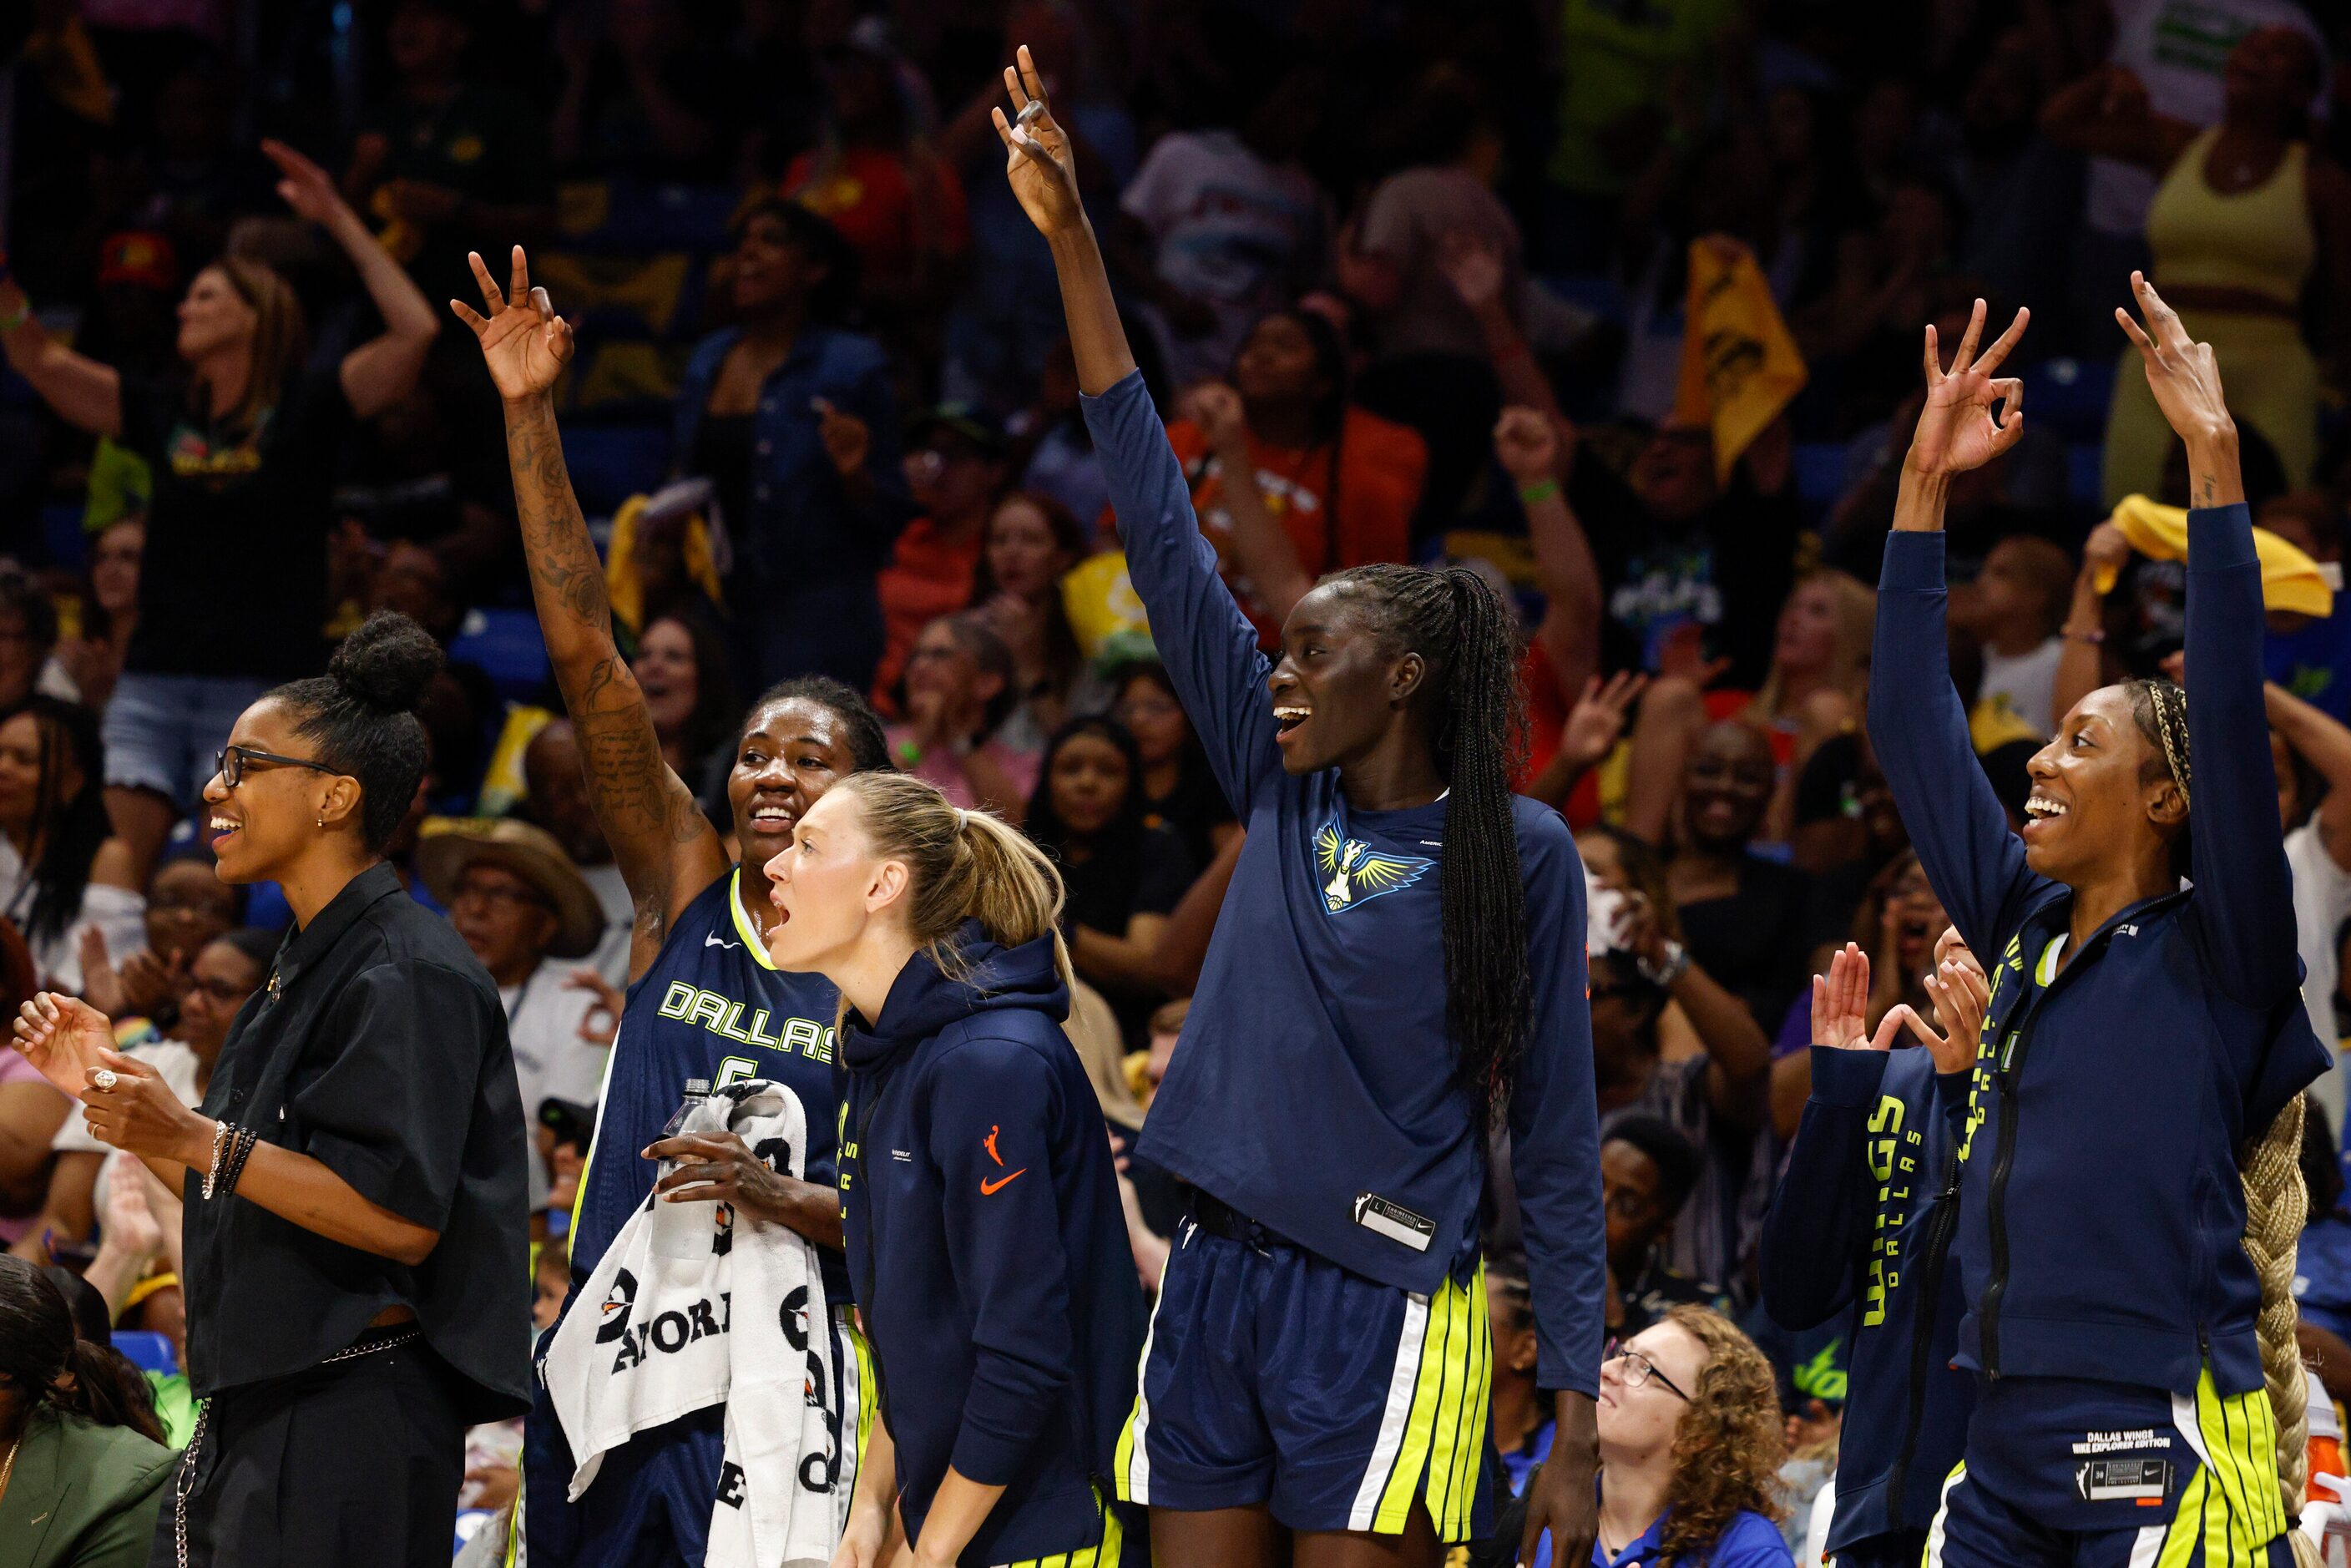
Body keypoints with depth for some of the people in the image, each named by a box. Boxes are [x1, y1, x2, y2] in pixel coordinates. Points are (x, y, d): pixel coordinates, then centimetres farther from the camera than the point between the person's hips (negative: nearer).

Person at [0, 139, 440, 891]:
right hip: (154, 682, 5)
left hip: (259, 688, -5)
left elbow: (414, 333, -13)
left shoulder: (303, 409, -1)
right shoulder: (163, 414, 13)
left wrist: (338, 220, -13)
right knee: (115, 879, -4)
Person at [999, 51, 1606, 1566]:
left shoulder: (1520, 850, -3)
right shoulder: (1282, 791, 9)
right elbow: (1162, 525, 7)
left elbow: (1554, 1135, -2)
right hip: (1216, 1278, 5)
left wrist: (1578, 1417, -7)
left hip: (1384, 1301, -5)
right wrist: (1072, 242, 4)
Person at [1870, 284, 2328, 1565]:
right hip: (2009, 1455, 7)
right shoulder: (2027, 932, 16)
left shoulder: (2214, 956, -1)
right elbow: (1914, 732, 19)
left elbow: (2229, 717, -13)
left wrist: (2212, 455, -16)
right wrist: (1924, 486, 16)